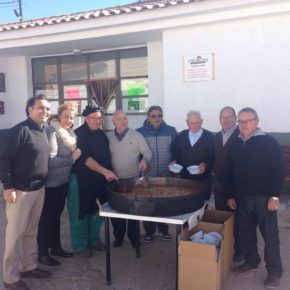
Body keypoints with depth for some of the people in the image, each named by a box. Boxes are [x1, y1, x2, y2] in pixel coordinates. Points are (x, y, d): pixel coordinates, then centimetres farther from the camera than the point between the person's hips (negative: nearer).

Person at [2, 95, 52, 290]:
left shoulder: (43, 131, 8)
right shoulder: (21, 130, -16)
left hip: (39, 188, 8)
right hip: (20, 190, -7)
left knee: (31, 231, 18)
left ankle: (29, 266, 33)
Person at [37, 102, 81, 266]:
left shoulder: (70, 132, 5)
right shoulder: (52, 132, -20)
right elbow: (51, 160, -26)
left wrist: (75, 156, -5)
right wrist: (72, 158, -18)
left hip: (63, 181, 8)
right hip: (51, 182, -8)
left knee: (56, 214, 20)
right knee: (47, 217, 5)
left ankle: (56, 247, 35)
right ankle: (43, 253, 19)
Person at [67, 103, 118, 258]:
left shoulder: (102, 134, 8)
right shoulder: (79, 134, -12)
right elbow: (85, 158, -21)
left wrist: (109, 173, 10)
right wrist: (104, 171, -28)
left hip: (99, 180, 6)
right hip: (81, 180, -6)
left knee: (97, 212, 15)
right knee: (80, 214, 5)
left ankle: (94, 240, 32)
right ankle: (80, 246, 19)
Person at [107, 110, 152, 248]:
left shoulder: (136, 135, -2)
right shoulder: (108, 137, 3)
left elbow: (147, 152, -1)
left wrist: (144, 159, -21)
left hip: (133, 179, -1)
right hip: (115, 180, 1)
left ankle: (133, 236, 25)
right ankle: (118, 236, 27)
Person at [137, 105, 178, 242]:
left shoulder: (171, 131, 2)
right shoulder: (140, 132, -2)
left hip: (166, 175, 1)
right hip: (147, 175, -1)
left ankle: (163, 229, 26)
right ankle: (149, 231, 21)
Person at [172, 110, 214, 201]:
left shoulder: (209, 136, -1)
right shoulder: (181, 135, 9)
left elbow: (212, 156, -5)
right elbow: (176, 153, 13)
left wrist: (205, 164, -21)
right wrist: (174, 161, -6)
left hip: (203, 179, -3)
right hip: (184, 178, 3)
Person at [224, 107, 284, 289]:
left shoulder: (269, 142, -9)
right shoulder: (235, 145, 6)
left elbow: (279, 171, -11)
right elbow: (228, 172, 10)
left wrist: (275, 196, -15)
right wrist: (230, 195, 7)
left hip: (264, 198, -5)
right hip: (242, 198, 5)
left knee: (270, 235, 4)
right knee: (246, 232, 14)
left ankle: (275, 272, 17)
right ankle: (251, 261, 33)